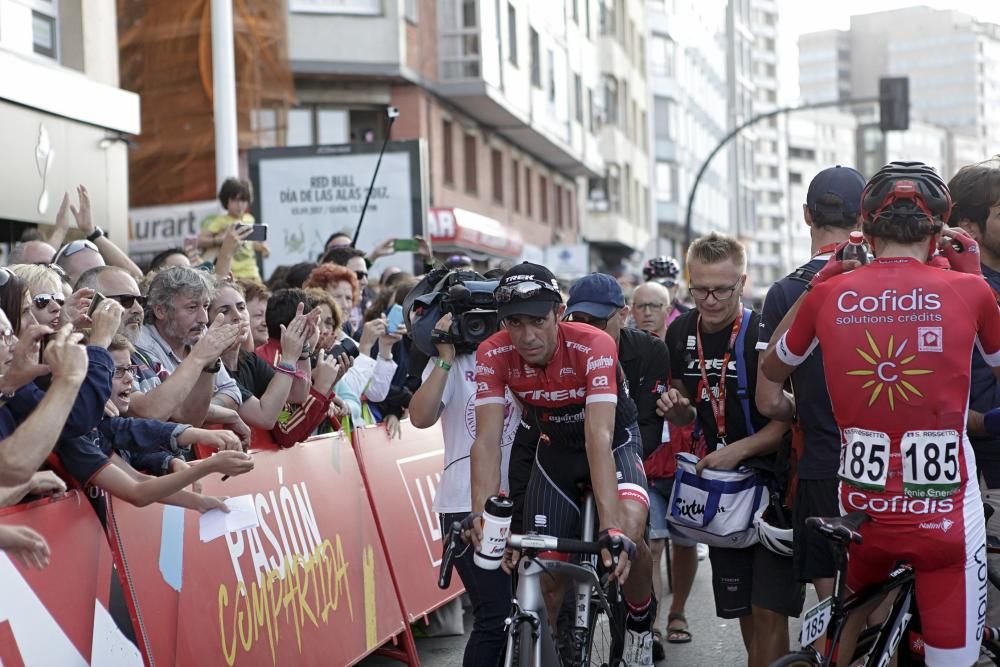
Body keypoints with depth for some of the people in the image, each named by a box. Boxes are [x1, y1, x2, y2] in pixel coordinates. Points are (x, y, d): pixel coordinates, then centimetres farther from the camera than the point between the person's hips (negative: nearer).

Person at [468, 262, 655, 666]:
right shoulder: (493, 355, -25)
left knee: (627, 532, -30)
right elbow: (487, 439, -29)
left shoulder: (594, 346, -34)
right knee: (545, 573, -1)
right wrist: (481, 515, -45)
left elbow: (599, 436, -43)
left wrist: (612, 529, -51)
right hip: (556, 449, 3)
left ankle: (640, 620, -1)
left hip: (614, 443, -3)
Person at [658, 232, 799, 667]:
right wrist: (675, 407, -8)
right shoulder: (680, 333, 2)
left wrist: (738, 450, -26)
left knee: (768, 613, -9)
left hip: (773, 482, -5)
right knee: (743, 612, 12)